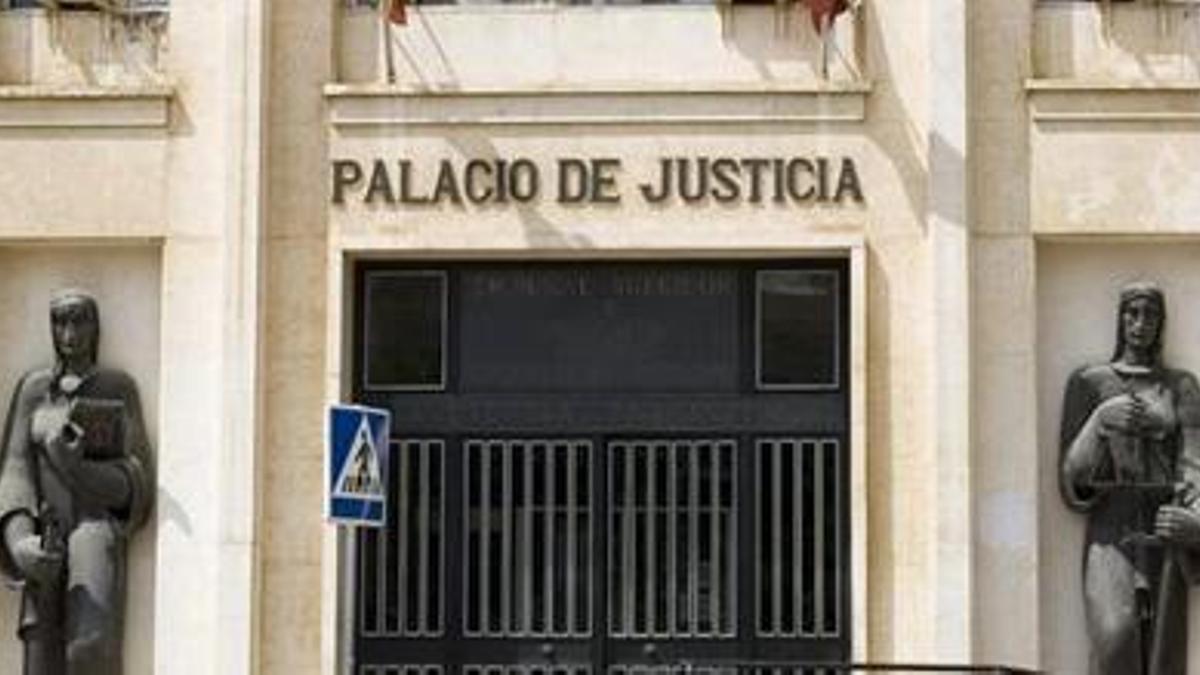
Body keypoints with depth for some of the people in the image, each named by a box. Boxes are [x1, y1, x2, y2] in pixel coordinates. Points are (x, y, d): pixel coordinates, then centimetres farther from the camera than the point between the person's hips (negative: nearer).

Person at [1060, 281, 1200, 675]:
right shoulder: (1088, 382, 9)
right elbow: (1072, 473, 4)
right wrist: (1102, 420, -13)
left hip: (1162, 533, 2)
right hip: (1110, 530, -2)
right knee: (1116, 638, -28)